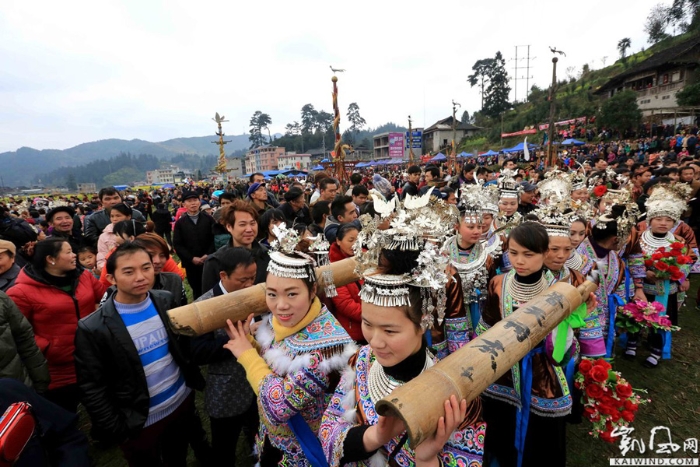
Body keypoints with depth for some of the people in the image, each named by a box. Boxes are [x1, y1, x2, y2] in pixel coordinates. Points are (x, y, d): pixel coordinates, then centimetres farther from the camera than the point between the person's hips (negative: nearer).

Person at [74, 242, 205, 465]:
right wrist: (117, 430, -11)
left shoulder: (167, 301, -10)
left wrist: (193, 381, -2)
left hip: (183, 402, 4)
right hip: (140, 422, -3)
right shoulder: (93, 329, -21)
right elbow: (92, 390, -14)